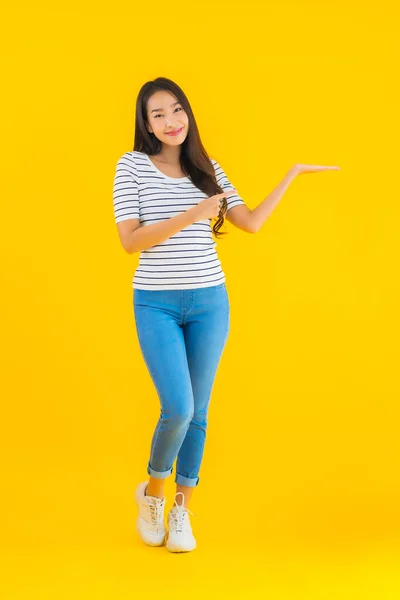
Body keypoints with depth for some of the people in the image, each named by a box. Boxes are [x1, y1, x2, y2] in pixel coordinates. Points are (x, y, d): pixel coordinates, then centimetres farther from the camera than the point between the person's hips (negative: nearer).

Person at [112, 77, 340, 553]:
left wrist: (292, 173, 12)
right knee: (178, 409, -13)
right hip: (156, 304, -3)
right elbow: (130, 241, -12)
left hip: (209, 302, 4)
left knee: (197, 412, 7)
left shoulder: (207, 168, 8)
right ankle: (152, 492, 16)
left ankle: (181, 510, 23)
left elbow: (251, 223, 8)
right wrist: (192, 215, -19)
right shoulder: (132, 166, -3)